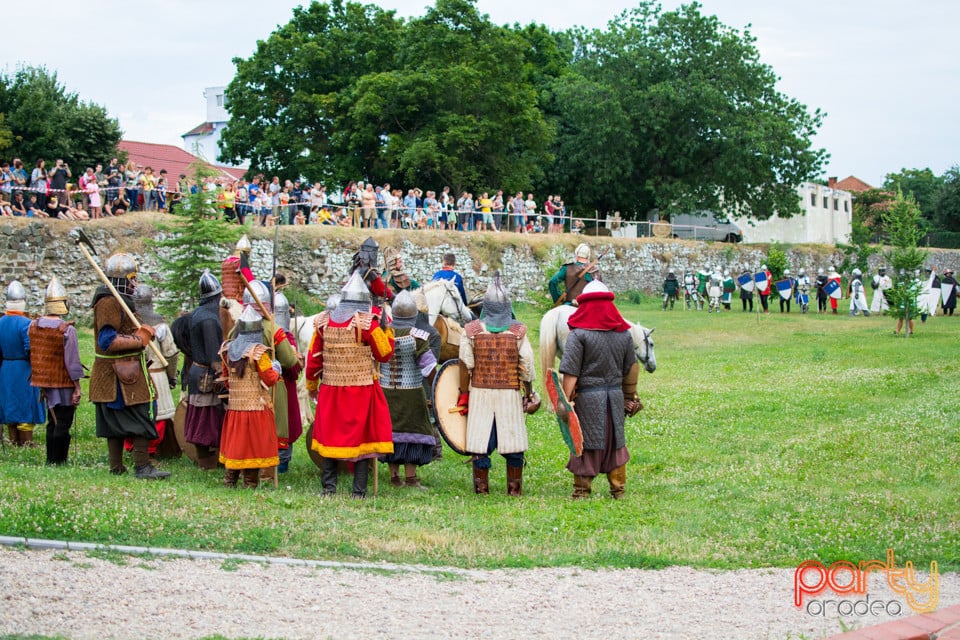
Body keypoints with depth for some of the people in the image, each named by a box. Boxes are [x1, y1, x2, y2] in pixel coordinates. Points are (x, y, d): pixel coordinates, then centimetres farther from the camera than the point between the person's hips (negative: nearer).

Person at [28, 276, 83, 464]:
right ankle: (59, 462, -1)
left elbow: (33, 356, 11)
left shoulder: (33, 326, 2)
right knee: (63, 424, -1)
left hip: (44, 381, 7)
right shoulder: (67, 329, -17)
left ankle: (51, 461, 21)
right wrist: (77, 387, -10)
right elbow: (72, 362, -16)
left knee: (53, 423, 17)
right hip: (64, 383, -7)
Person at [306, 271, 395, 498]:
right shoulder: (366, 322, -10)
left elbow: (313, 357, 8)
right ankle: (359, 491, 4)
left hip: (330, 390, 4)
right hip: (361, 391, -4)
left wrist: (312, 385, 21)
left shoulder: (323, 321, 4)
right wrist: (387, 328, 10)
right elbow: (384, 353, -4)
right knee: (361, 437, 4)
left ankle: (329, 487, 14)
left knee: (330, 435, 13)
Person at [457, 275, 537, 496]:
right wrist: (529, 394, 10)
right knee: (514, 448, 7)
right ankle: (515, 491, 11)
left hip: (480, 394, 0)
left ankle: (481, 490, 7)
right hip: (510, 395, 0)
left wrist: (463, 394, 6)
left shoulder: (472, 330, -1)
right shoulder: (518, 331, -1)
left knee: (480, 446, 4)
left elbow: (465, 365, -2)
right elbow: (527, 367, 0)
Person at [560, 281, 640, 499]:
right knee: (615, 442, 14)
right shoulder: (624, 333, 5)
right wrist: (630, 397, 25)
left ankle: (582, 491, 10)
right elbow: (631, 369, 14)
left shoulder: (579, 334, -10)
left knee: (586, 444, 4)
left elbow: (570, 373, -15)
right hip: (615, 395, 4)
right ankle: (618, 490, 21)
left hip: (587, 396, -4)